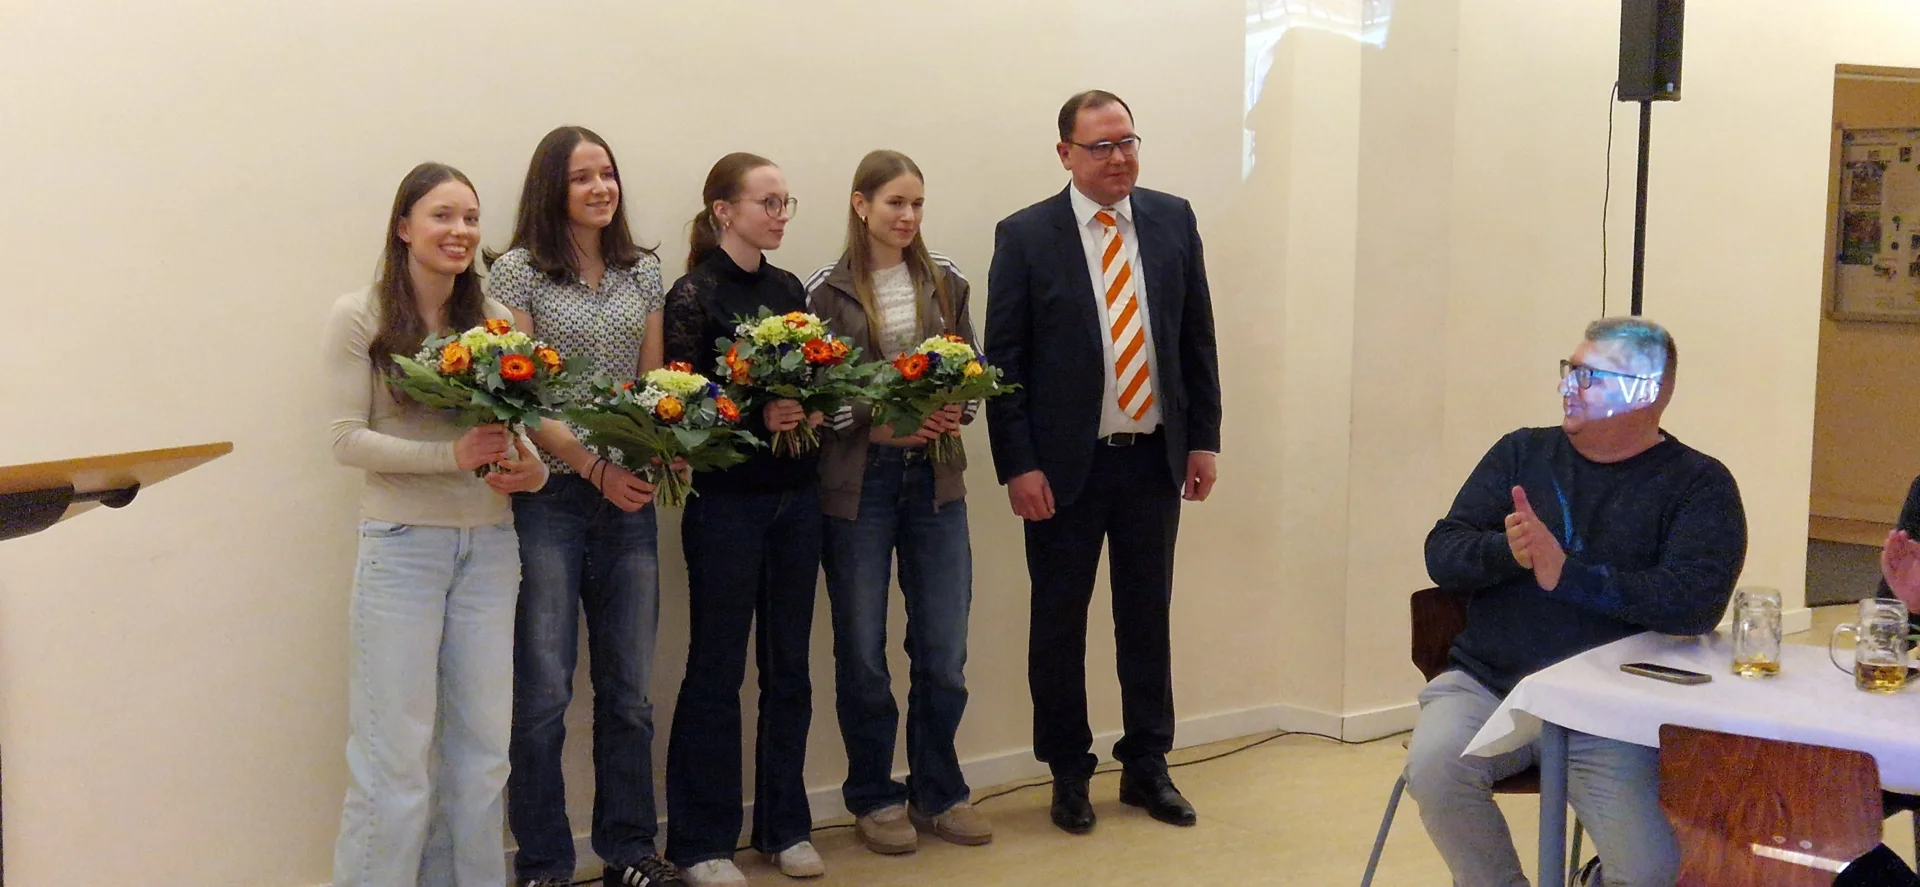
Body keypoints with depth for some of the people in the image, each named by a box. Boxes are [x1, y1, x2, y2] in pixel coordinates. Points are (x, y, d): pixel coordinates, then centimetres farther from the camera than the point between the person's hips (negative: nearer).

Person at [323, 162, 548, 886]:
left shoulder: (495, 320, 8)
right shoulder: (360, 317, -3)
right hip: (403, 546, -4)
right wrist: (451, 454, -19)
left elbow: (518, 424, 12)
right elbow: (347, 439, -8)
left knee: (479, 744, 10)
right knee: (396, 750, -2)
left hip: (489, 546, 4)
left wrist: (530, 467, -11)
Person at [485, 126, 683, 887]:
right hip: (549, 496, -4)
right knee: (544, 690, -1)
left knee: (628, 687, 10)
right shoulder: (518, 272, -3)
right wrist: (595, 467, -18)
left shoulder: (643, 272, 11)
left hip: (630, 497, 4)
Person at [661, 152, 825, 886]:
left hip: (796, 495, 5)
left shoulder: (789, 290, 10)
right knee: (716, 669, 2)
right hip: (726, 501, -5)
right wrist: (756, 417, -23)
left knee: (788, 664, 10)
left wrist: (813, 407, -8)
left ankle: (785, 825, 22)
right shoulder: (693, 296, -7)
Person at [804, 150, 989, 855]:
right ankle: (874, 797, 21)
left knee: (944, 651, 5)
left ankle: (938, 791, 22)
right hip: (858, 484, -2)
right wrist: (878, 427, -17)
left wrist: (955, 413, -10)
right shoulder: (827, 290, -2)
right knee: (862, 651, 6)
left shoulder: (945, 281, 7)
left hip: (934, 479, 3)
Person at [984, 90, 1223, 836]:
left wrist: (1203, 439, 4)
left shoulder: (1173, 220, 4)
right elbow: (1003, 359, -6)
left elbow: (1197, 337, 8)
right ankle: (1068, 773, 23)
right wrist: (1018, 465, -11)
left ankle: (1147, 766, 25)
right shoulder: (1025, 236, -6)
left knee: (1148, 619, 12)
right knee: (1059, 624, 8)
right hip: (1066, 465, -3)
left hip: (1155, 459, 3)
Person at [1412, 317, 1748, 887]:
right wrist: (1504, 552, -17)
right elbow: (1442, 554, 5)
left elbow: (1697, 601, -16)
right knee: (1433, 765, -28)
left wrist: (1566, 575, -22)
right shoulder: (1522, 453, 11)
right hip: (1487, 684, 3)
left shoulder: (1698, 484, 0)